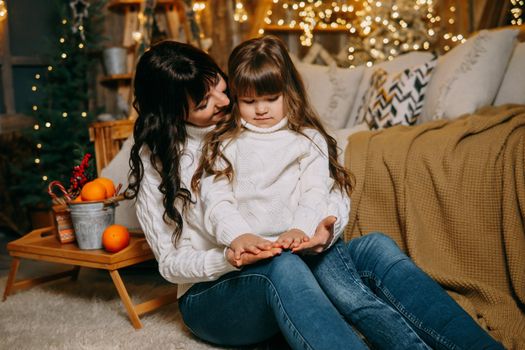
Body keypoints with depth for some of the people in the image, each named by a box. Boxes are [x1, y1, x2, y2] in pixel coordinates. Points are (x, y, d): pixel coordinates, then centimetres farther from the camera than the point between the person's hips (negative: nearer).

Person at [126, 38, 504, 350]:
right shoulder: (154, 159, -1)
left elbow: (330, 192, 2)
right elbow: (170, 262, -3)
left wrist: (328, 227, -23)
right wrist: (228, 259, -25)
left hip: (286, 266, 4)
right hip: (211, 292, -3)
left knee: (374, 246, -24)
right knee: (282, 266, -37)